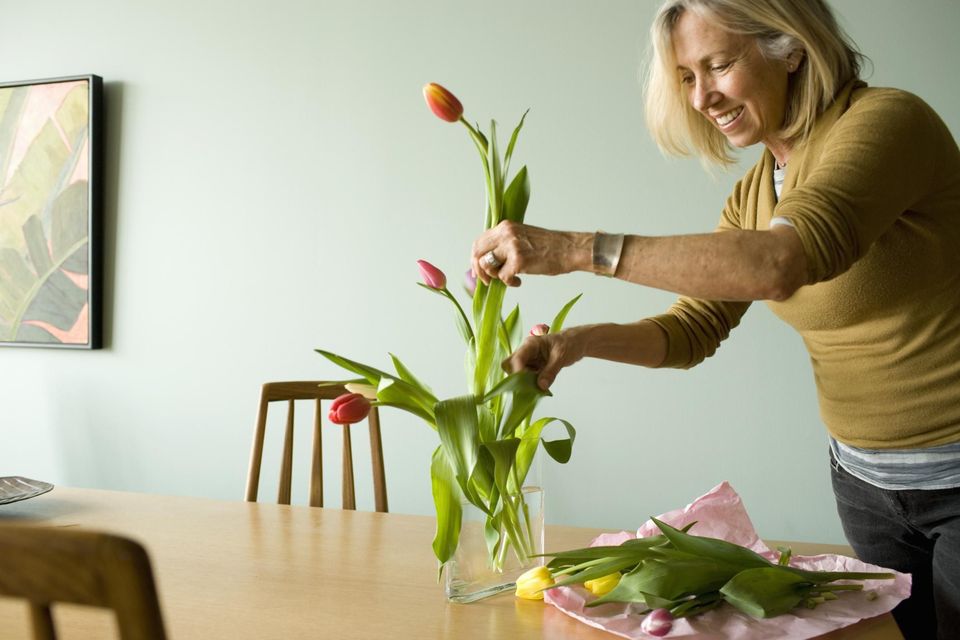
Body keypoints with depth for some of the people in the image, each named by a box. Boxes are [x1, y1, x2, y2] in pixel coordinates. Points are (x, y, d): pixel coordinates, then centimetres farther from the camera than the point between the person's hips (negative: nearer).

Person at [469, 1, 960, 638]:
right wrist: (580, 341, -15)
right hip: (863, 477, 6)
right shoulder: (752, 193, 3)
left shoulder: (886, 120, -20)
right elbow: (694, 329, 4)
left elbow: (785, 261, -38)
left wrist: (577, 248, -38)